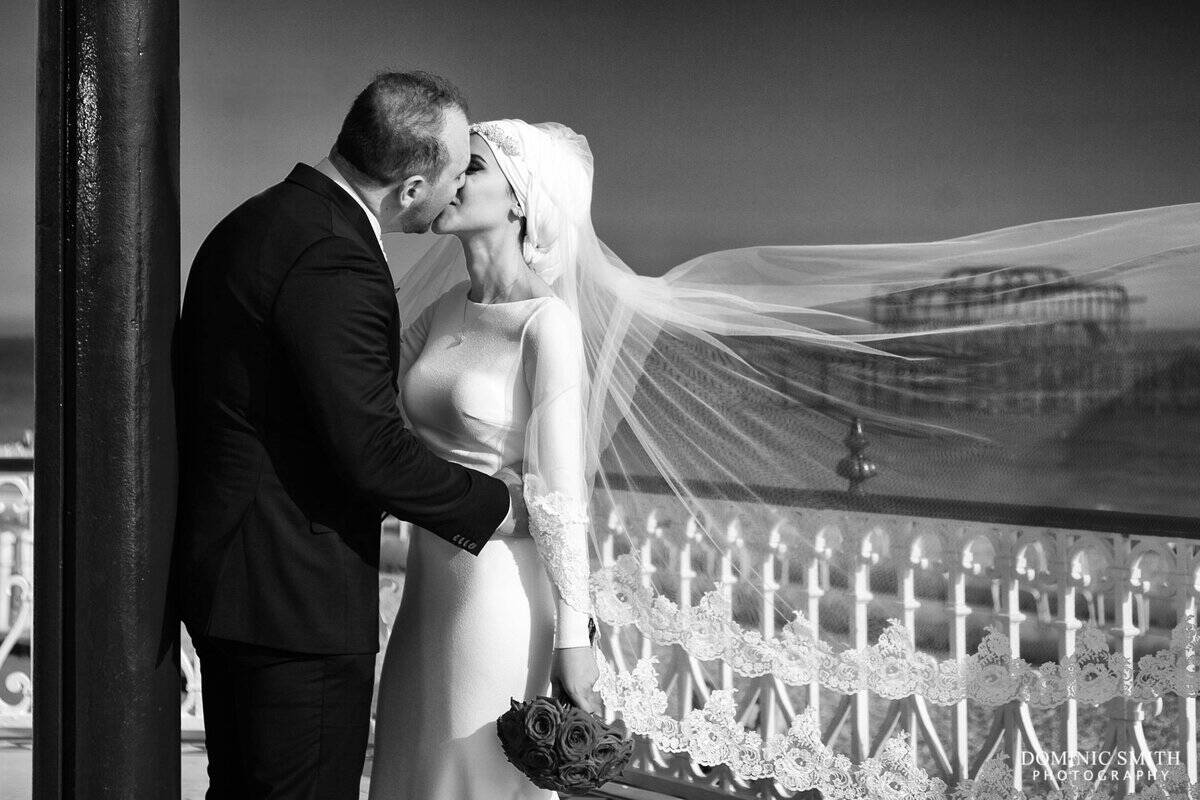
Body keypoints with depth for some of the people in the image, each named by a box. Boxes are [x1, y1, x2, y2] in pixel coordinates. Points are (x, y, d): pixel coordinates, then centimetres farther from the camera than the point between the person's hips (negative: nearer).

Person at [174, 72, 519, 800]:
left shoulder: (255, 222, 10)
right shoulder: (333, 260, -21)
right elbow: (371, 449, -23)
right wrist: (491, 506, -9)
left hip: (226, 571, 10)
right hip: (295, 593, -10)